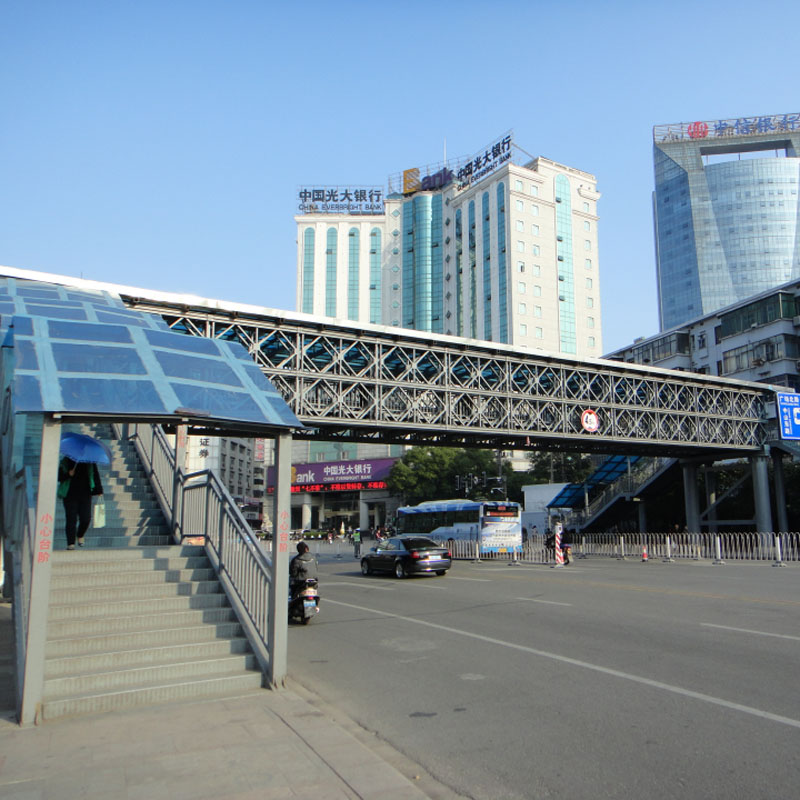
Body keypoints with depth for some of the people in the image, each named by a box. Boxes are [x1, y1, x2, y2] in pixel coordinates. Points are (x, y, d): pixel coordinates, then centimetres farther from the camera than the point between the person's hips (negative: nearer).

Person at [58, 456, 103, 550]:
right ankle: (71, 543, 5)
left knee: (86, 519, -5)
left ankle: (80, 535, 25)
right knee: (71, 519, -4)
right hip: (70, 495, -1)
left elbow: (95, 475, 9)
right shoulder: (65, 461, 3)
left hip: (85, 494, 1)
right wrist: (68, 474, -19)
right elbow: (59, 476, 1)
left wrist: (98, 490, 4)